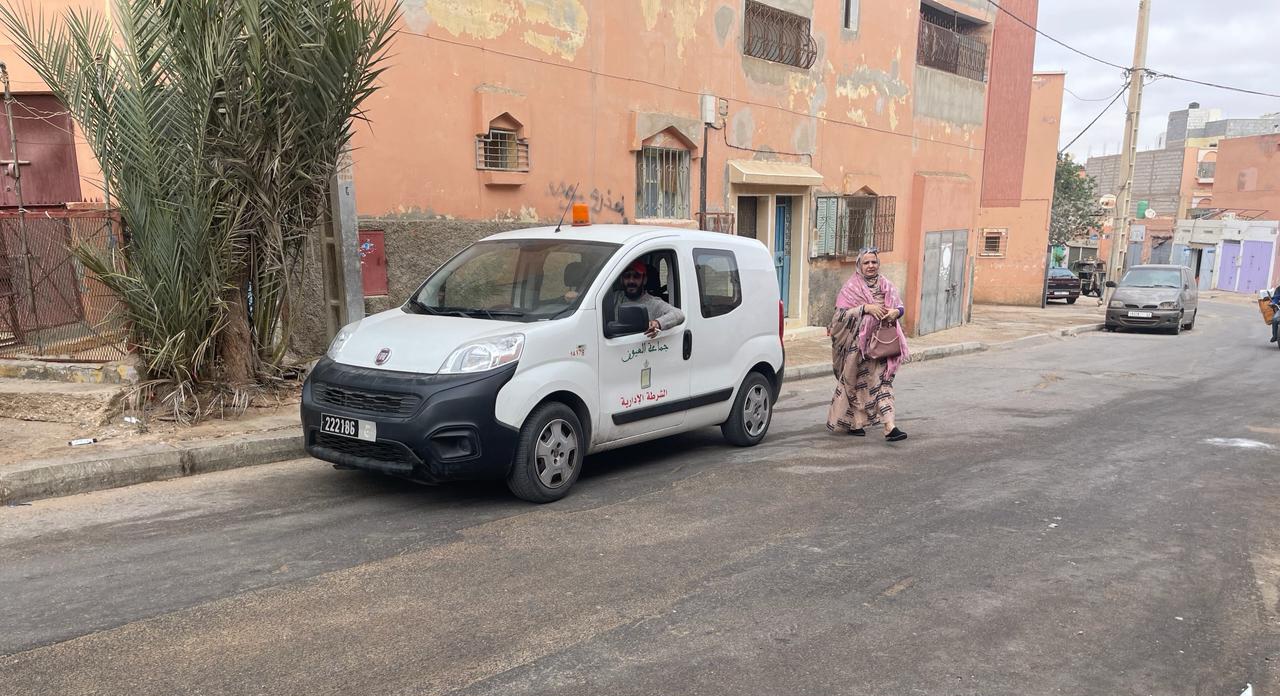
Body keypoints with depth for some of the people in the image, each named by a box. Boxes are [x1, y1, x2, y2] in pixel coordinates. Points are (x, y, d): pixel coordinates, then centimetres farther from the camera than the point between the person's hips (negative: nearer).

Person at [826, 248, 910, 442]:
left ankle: (890, 427, -6)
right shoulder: (851, 288, -2)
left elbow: (901, 306, 10)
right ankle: (853, 423, 24)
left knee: (882, 381, -2)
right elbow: (841, 314, -11)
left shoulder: (886, 285, 10)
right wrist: (866, 308, -21)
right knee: (857, 381, 8)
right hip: (858, 342, -3)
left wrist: (896, 311, -13)